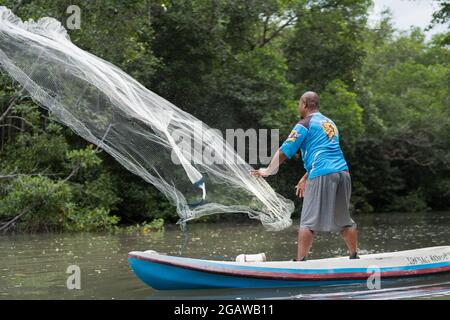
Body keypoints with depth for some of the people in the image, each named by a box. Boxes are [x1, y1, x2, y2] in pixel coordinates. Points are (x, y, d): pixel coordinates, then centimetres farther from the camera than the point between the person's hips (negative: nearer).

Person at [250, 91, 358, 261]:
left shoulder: (304, 125, 1)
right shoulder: (330, 123, 24)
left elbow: (284, 152, -1)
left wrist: (268, 171, 13)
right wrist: (305, 178, 31)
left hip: (322, 176, -7)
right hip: (342, 172, 7)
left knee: (308, 221, -3)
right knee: (343, 219, 17)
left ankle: (301, 261, -7)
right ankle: (354, 257, 21)